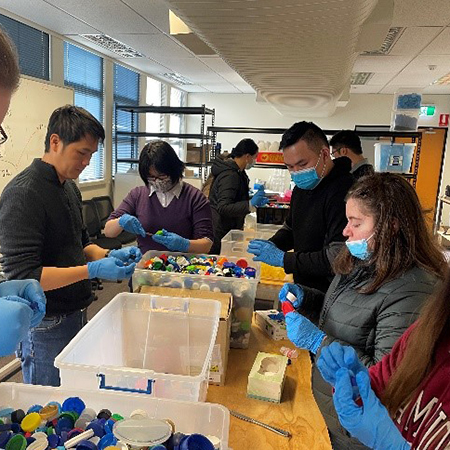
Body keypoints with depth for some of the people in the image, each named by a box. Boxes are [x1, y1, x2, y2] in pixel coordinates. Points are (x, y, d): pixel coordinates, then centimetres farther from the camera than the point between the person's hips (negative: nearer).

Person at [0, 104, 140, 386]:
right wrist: (93, 270, -26)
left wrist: (109, 255, -2)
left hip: (76, 315, 8)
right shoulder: (24, 194, -19)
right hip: (46, 328, -8)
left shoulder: (69, 186, 8)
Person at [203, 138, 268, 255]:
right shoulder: (230, 175, -21)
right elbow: (223, 208, -29)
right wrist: (250, 204, -35)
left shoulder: (236, 171, 11)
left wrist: (255, 201, 16)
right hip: (221, 233, -10)